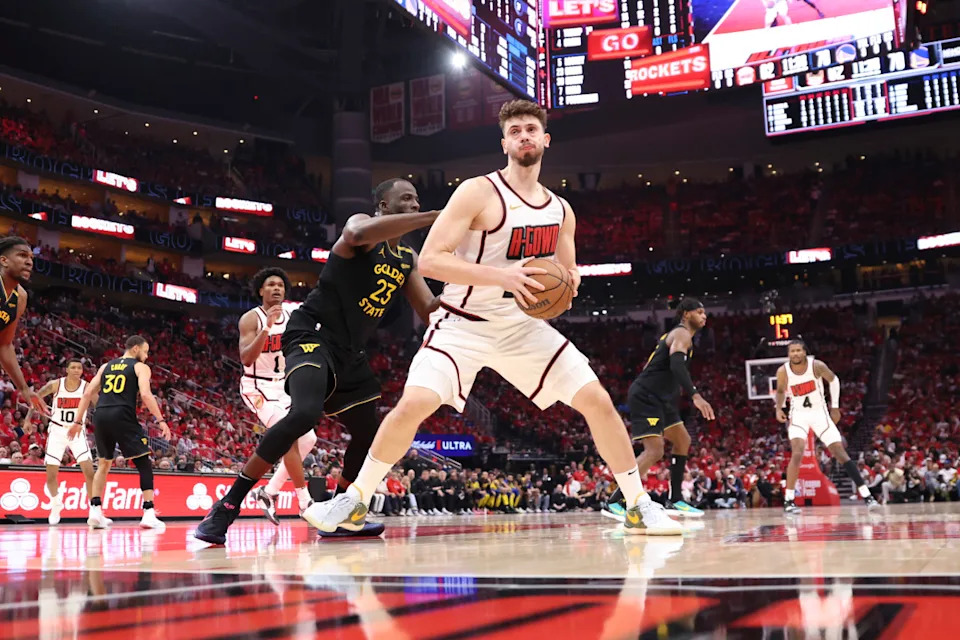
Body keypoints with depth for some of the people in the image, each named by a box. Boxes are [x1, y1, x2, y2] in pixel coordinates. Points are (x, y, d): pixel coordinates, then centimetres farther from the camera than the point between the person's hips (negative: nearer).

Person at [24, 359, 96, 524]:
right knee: (51, 473, 2)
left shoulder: (87, 387, -11)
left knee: (89, 471, -12)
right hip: (57, 431, 1)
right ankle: (56, 505, 27)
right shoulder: (55, 385, -9)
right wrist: (28, 419, -3)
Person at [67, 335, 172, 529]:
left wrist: (78, 422, 20)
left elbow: (88, 393, 17)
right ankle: (148, 514, -7)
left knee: (104, 464, 23)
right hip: (122, 416, -5)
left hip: (101, 416, 5)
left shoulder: (106, 366, 23)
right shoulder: (140, 367, 8)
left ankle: (95, 511, 16)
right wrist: (161, 421, -9)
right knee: (144, 464, 2)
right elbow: (145, 394, -8)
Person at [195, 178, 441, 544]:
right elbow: (361, 233, -37)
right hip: (312, 334, -9)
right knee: (305, 412, -31)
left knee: (369, 434, 10)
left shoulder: (408, 259, 14)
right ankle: (227, 506, -21)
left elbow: (431, 312, 13)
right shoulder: (360, 222, -9)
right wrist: (436, 217, -39)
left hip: (348, 351, 9)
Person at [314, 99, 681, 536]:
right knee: (413, 405, -23)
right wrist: (501, 276, -31)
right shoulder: (479, 192, -13)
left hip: (524, 326, 5)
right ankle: (354, 499, -1)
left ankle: (639, 506, 12)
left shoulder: (561, 211, 5)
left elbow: (566, 273, 17)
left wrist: (570, 284, -9)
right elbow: (429, 259, -21)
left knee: (598, 401, -4)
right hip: (463, 323, -4)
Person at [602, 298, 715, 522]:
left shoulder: (674, 334, 23)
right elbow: (677, 365, -27)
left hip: (658, 398, 11)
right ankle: (613, 503, -20)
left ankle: (674, 501, 19)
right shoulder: (682, 334, -9)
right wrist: (695, 396, -35)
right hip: (646, 396, -11)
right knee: (654, 451, -19)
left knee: (683, 442, 16)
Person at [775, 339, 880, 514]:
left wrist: (835, 407, 4)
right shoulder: (783, 371, -14)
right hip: (798, 415, -1)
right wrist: (778, 408, -10)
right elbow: (781, 391, 7)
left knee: (840, 453, -2)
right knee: (797, 454, -22)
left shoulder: (817, 365, -17)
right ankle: (788, 501, -16)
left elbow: (833, 380, 3)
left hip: (819, 412, 1)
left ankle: (867, 496, 3)